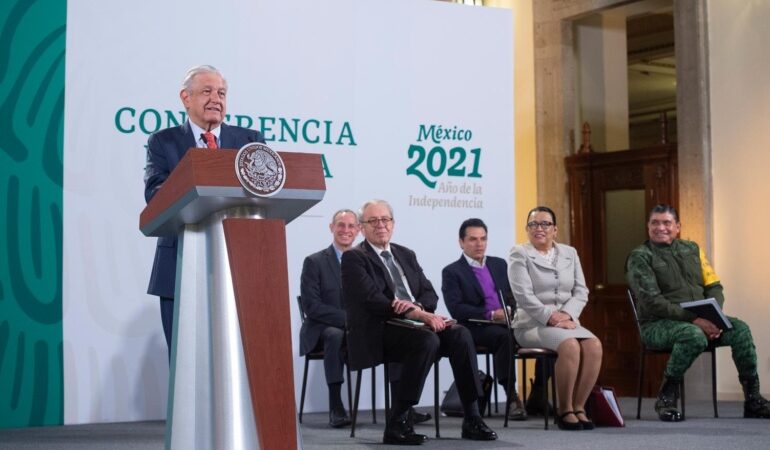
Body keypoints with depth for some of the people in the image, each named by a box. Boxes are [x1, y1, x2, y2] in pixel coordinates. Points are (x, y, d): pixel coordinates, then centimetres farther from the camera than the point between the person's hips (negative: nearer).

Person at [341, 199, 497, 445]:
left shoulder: (406, 254, 22)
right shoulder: (354, 258, 1)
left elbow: (430, 294, 13)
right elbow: (373, 300, -14)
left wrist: (416, 306, -12)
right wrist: (418, 314, -22)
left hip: (415, 323, 6)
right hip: (378, 331, -6)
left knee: (460, 334, -20)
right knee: (427, 340, -33)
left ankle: (472, 419, -17)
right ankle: (397, 422, -28)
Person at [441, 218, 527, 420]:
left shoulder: (500, 264, 20)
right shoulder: (452, 272, 3)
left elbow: (515, 296, 18)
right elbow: (456, 309, -8)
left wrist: (511, 310, -7)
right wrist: (490, 315, -18)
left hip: (507, 322, 4)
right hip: (475, 327, -4)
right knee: (503, 336, -36)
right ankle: (512, 396, -30)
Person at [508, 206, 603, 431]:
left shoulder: (570, 253, 16)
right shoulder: (520, 254, 2)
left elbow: (581, 292, 8)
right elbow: (524, 295, -10)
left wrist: (566, 315, -10)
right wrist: (551, 317, -18)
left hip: (567, 322, 5)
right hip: (532, 324, -5)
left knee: (594, 345, -26)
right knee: (570, 346, -33)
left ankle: (579, 407, -18)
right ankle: (564, 411, -20)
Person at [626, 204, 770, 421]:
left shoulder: (692, 249, 16)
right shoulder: (640, 257, -3)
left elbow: (714, 287, 12)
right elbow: (651, 301, -14)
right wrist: (693, 319, -21)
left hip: (701, 321, 5)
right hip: (658, 324, -5)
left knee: (740, 328, -19)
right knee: (694, 335, -36)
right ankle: (666, 398, -21)